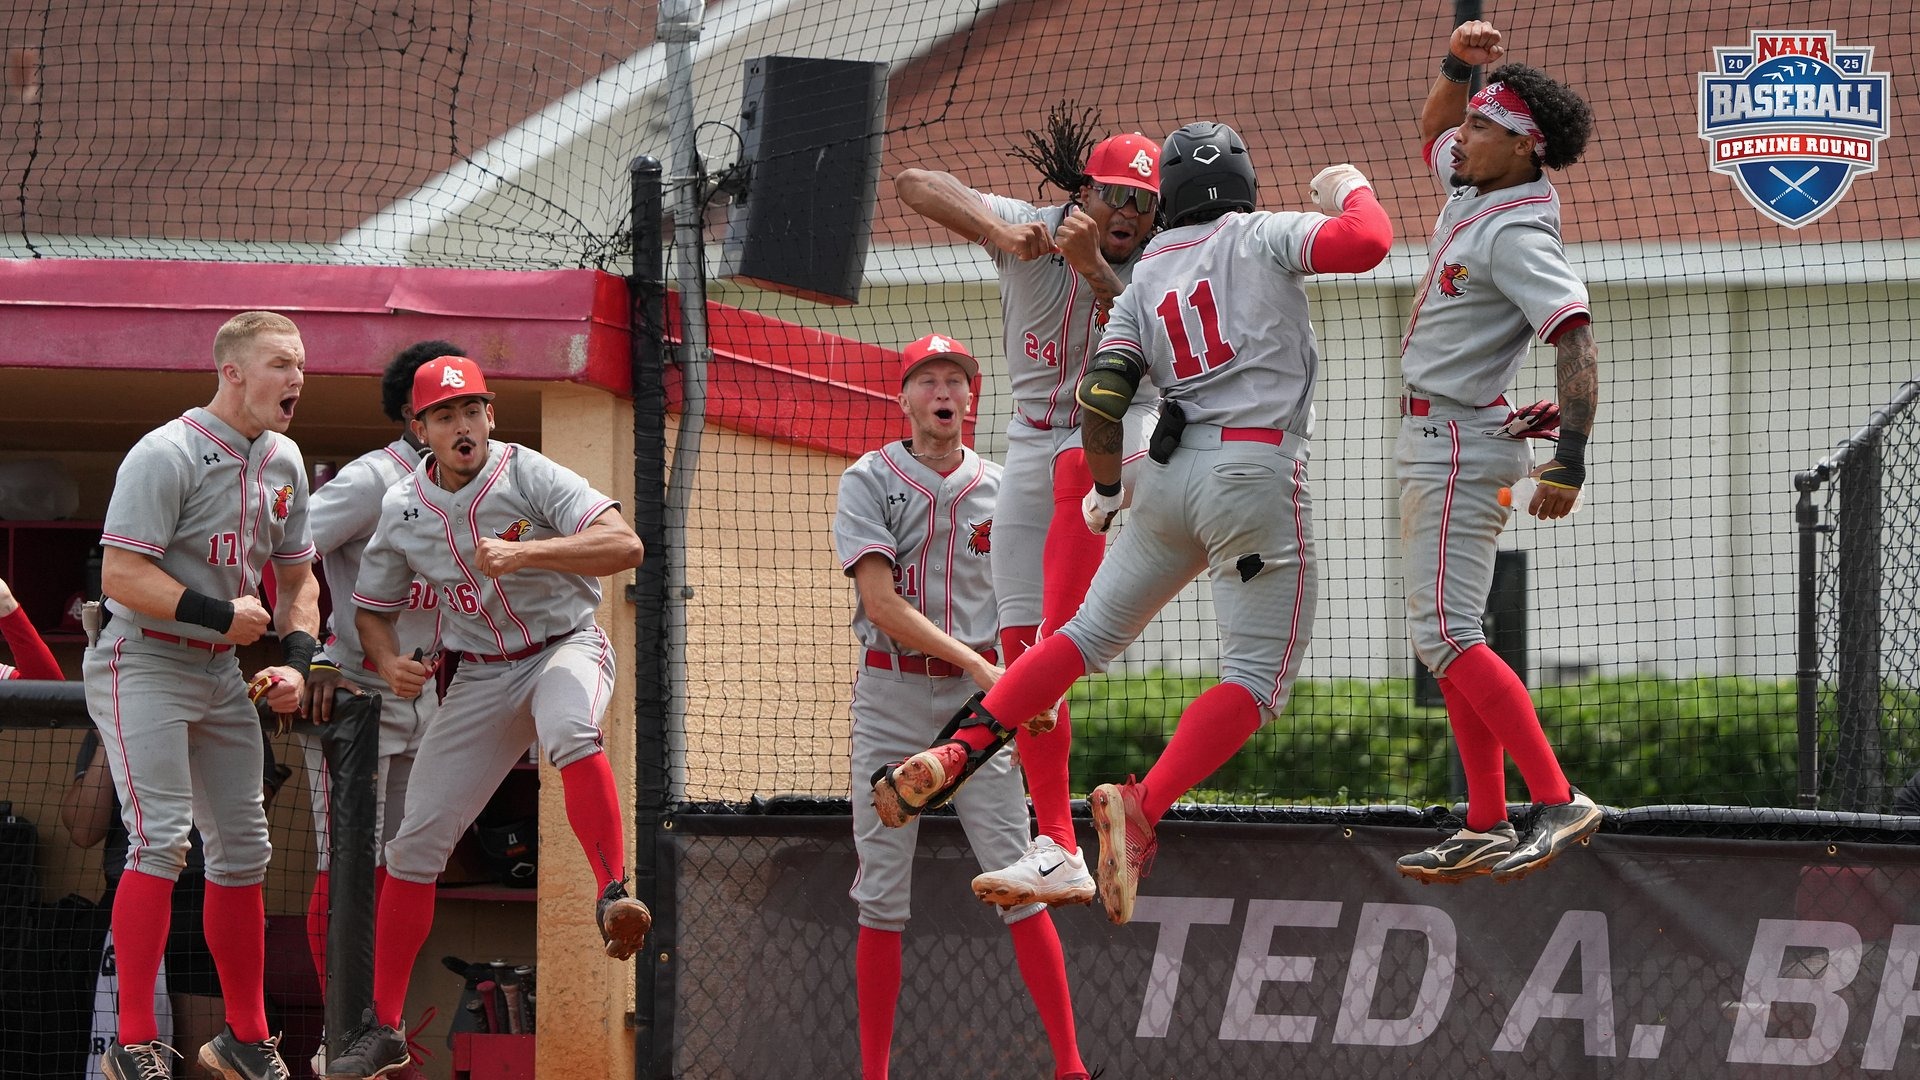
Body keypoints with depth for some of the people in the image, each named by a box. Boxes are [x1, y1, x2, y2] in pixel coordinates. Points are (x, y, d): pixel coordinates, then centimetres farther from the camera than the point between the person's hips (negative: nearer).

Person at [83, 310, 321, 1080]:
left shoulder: (284, 462, 8)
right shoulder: (168, 456, -17)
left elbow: (296, 576, 18)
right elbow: (121, 576, -22)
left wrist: (296, 661, 2)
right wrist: (220, 615, -26)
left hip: (222, 677, 8)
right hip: (143, 666, -8)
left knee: (243, 848, 10)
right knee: (162, 838, -18)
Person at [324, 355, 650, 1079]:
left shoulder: (527, 476, -16)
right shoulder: (402, 511, -3)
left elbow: (624, 544, -28)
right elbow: (372, 610, 10)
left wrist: (523, 553, -40)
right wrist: (388, 662, -12)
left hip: (565, 647, -4)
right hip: (482, 677, 4)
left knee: (568, 731, -41)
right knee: (416, 842, -2)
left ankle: (614, 897, -40)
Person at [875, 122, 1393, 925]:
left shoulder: (1144, 280, 15)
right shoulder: (1260, 238, 3)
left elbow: (1100, 396, 8)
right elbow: (1365, 243, -12)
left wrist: (1106, 488, 23)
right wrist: (1351, 192, 10)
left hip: (1172, 474, 5)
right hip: (1256, 474, -5)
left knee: (1093, 631, 18)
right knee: (1258, 676, -4)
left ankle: (958, 749, 5)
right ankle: (1143, 806, -22)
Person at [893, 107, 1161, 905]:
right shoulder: (1032, 230, -7)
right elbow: (914, 183, -19)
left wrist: (1093, 270, -40)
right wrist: (1002, 236, -35)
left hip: (1126, 432, -3)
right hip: (1032, 444, 3)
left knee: (1080, 461, -40)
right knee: (1021, 648, -4)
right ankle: (1058, 853, -2)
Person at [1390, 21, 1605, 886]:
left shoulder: (1518, 235, -20)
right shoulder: (1472, 189, 8)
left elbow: (1576, 341, -30)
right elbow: (1435, 129, 29)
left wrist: (1570, 460, -40)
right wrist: (1457, 67, 8)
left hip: (1457, 448, -10)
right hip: (1437, 447, 10)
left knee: (1445, 635, -17)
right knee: (1445, 636, 11)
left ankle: (1558, 803, -21)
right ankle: (1487, 828, 12)